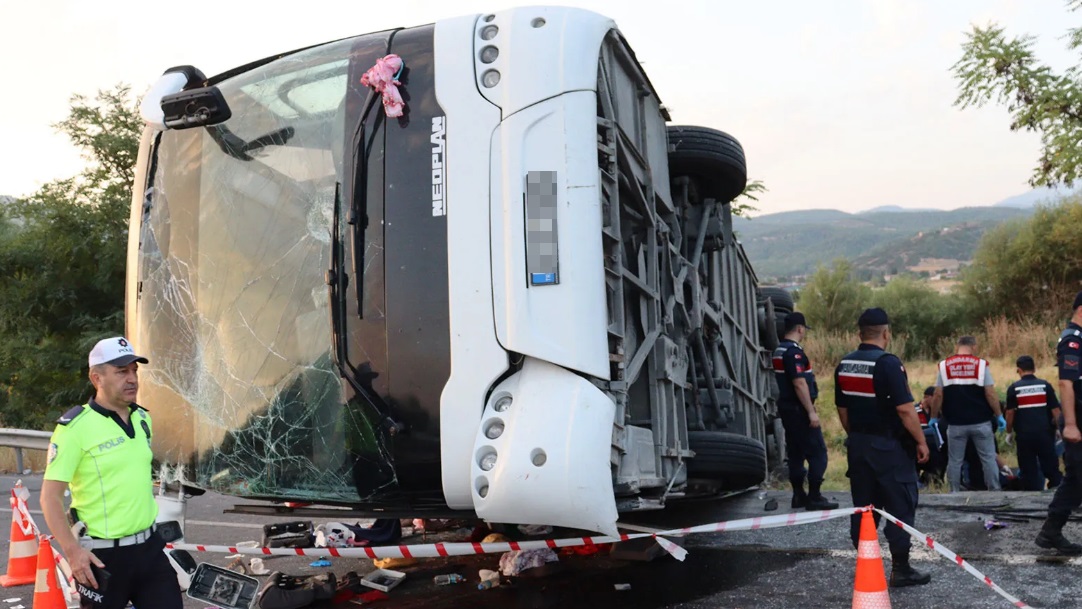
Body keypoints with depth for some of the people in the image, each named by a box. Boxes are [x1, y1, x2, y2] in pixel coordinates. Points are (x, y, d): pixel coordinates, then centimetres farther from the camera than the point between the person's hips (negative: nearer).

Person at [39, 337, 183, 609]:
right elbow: (50, 496, -14)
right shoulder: (75, 426, -14)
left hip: (150, 547, 6)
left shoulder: (142, 419, 7)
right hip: (102, 555, -6)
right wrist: (72, 550, -20)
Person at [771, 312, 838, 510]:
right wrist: (811, 411, -21)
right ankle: (814, 497, -4)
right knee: (817, 452, -5)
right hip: (799, 410, -10)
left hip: (787, 408, 10)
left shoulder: (779, 350, 13)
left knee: (796, 453, 13)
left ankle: (799, 495, 18)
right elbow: (799, 384, -23)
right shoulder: (794, 351, -18)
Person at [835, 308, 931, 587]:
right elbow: (905, 409, -18)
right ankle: (900, 570, 8)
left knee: (863, 507, 11)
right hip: (889, 446, -6)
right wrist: (921, 441, -8)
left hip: (858, 445, 7)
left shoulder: (844, 365, 5)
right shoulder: (888, 363, -16)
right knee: (900, 507, 3)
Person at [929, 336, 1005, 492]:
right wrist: (999, 416, 3)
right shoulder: (981, 364, -4)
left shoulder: (944, 365, 0)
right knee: (988, 458, 9)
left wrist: (934, 417, 7)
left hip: (955, 424, 1)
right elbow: (990, 394, -7)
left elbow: (938, 395, -2)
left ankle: (955, 493, 12)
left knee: (955, 460, 8)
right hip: (980, 422, -1)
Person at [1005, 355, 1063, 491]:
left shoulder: (1014, 387, -2)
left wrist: (1009, 432, 11)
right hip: (1044, 433, 1)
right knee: (1051, 467, 10)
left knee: (1029, 470, 5)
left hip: (1024, 435, -1)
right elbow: (1056, 411, 2)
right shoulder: (1045, 385, 2)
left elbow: (1010, 413, -1)